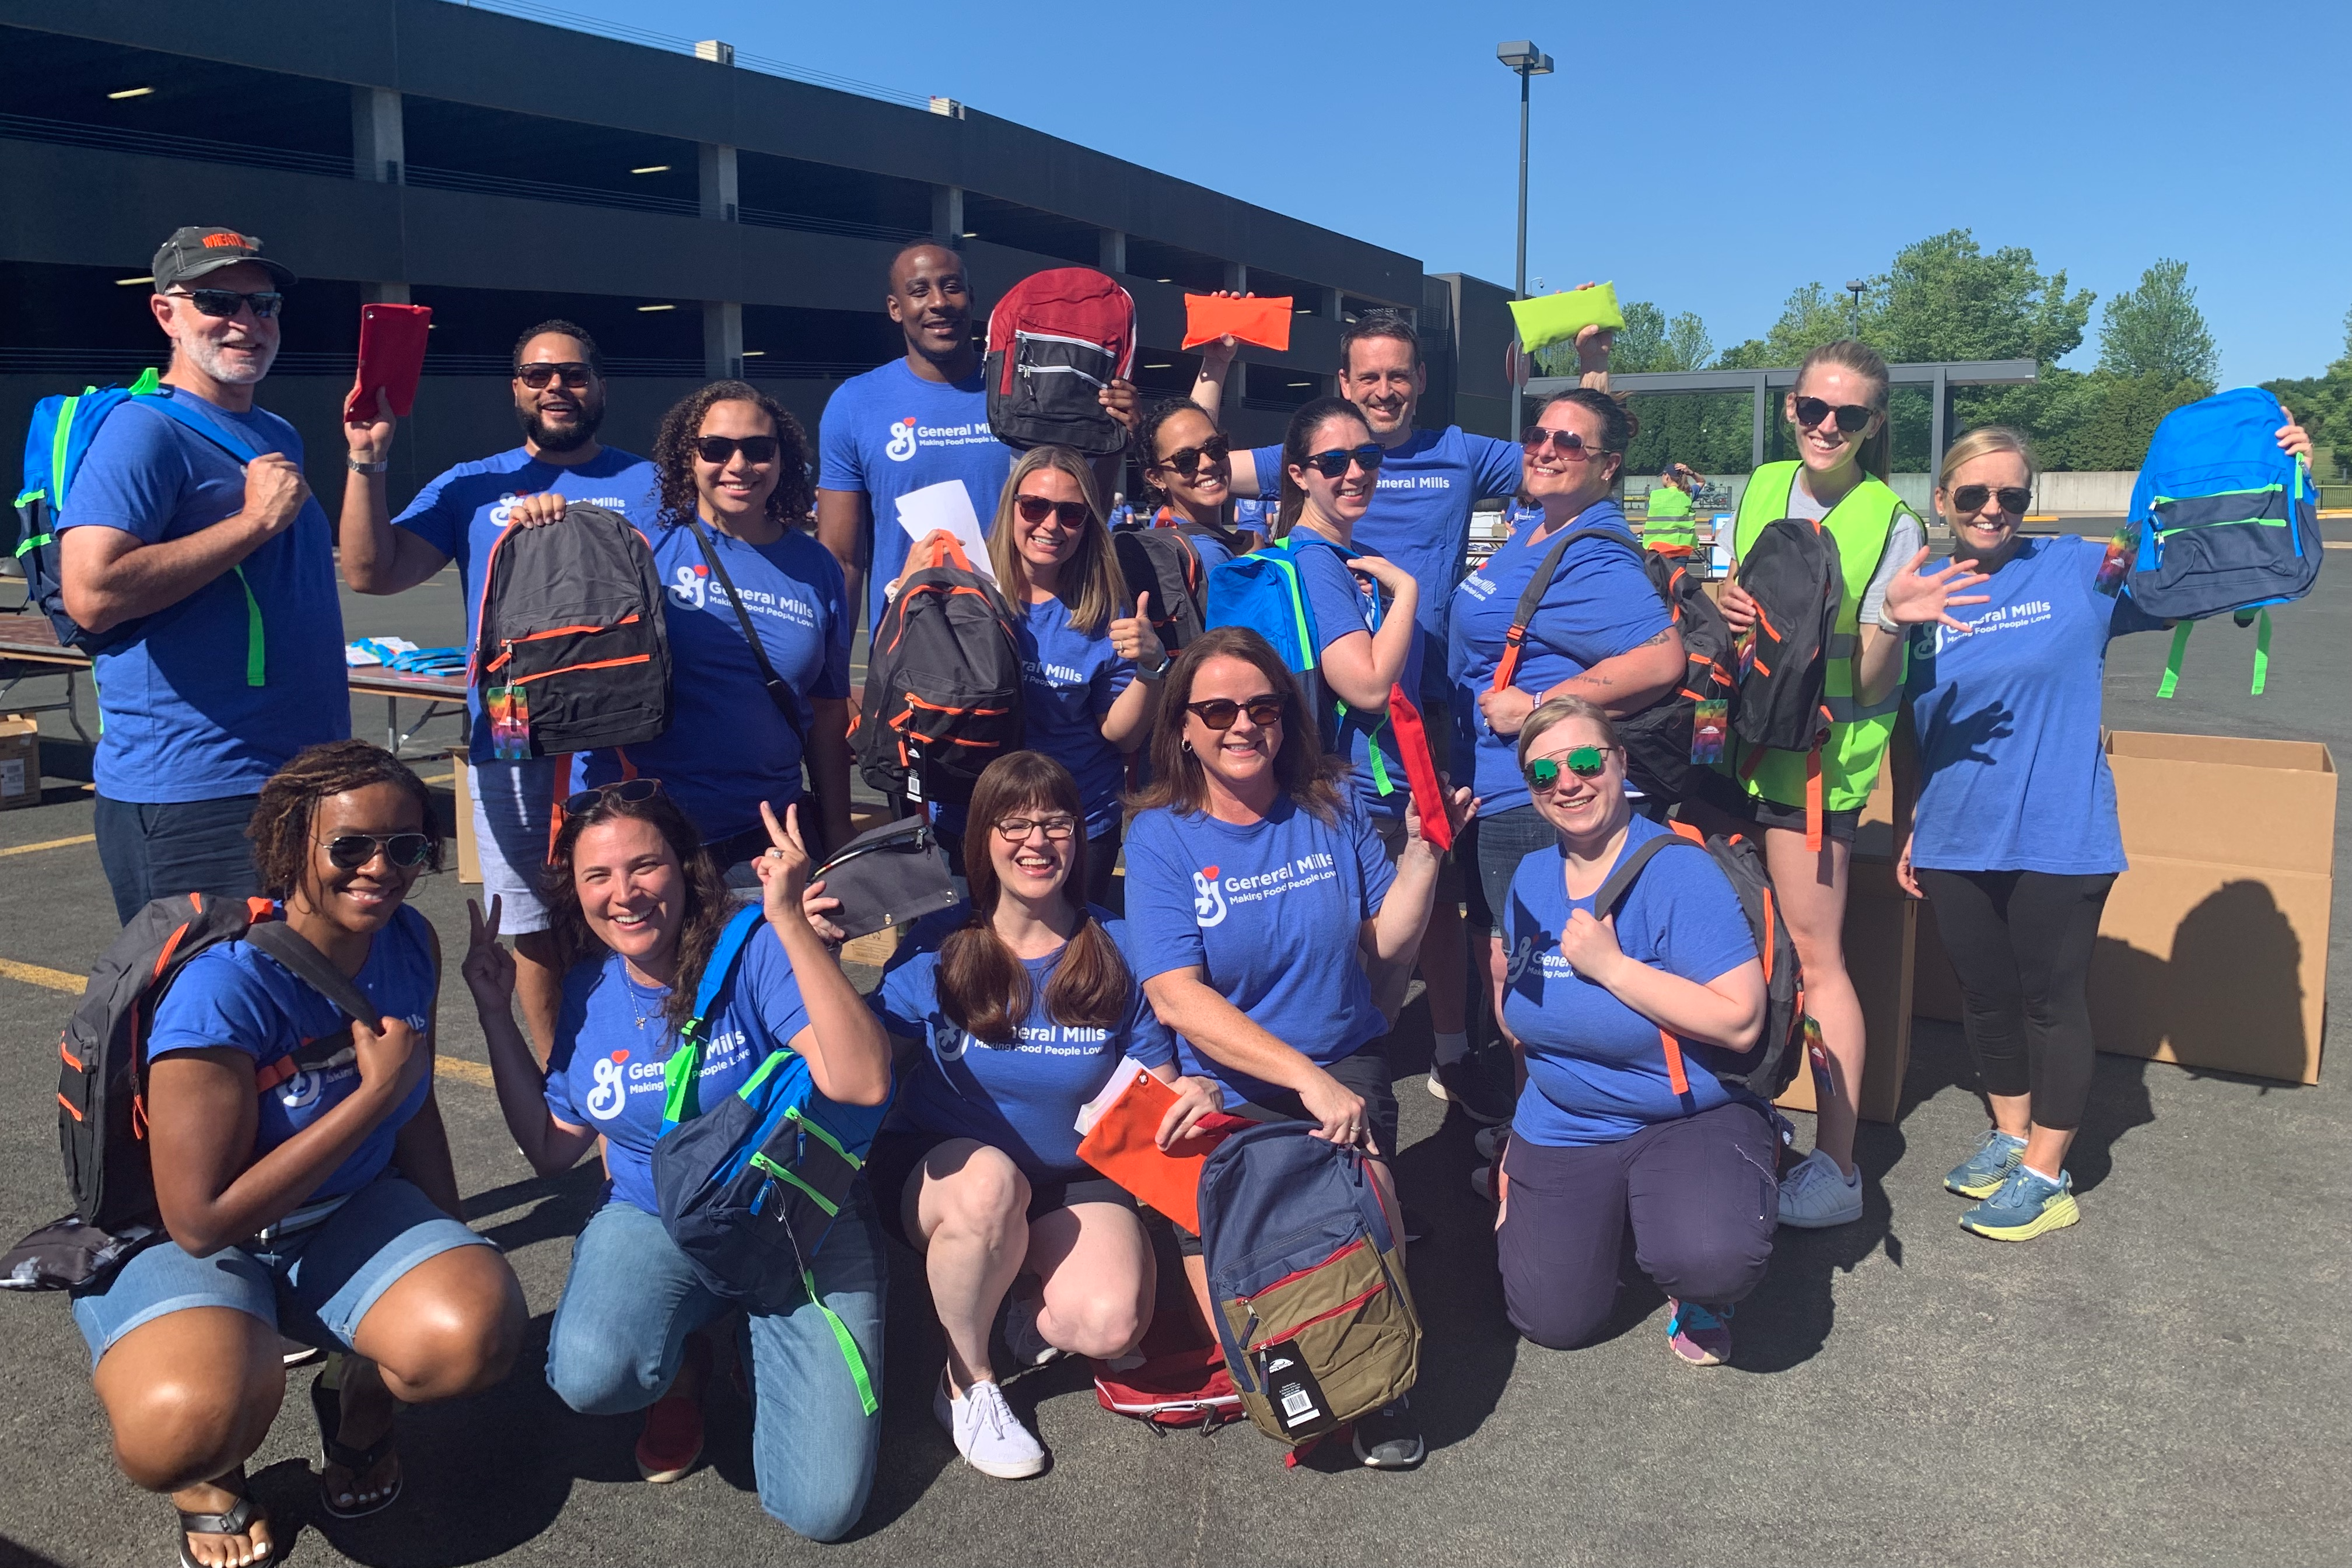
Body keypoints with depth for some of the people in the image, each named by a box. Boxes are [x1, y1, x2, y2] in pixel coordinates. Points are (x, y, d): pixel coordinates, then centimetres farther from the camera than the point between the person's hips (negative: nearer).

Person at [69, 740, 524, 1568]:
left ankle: (359, 1395, 11)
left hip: (350, 1215, 5)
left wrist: (454, 1250, 11)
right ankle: (209, 1470, 4)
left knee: (480, 1333, -26)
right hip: (197, 1245, -5)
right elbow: (201, 1220, -26)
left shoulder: (410, 944, -7)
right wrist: (376, 1091, -26)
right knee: (190, 1423, -37)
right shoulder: (223, 990, -28)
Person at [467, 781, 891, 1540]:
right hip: (653, 1222, 3)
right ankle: (686, 1362, 7)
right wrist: (496, 1015, 4)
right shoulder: (586, 992, 1)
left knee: (822, 1508, -14)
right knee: (590, 1374, -32)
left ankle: (753, 1339, 16)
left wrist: (791, 923, -34)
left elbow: (863, 1082, -30)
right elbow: (551, 1149, 12)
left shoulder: (753, 951, -16)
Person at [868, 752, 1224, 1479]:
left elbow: (1158, 1090, 0)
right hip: (938, 1169, 0)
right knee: (989, 1180, -38)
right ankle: (966, 1384, -10)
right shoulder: (940, 949, -8)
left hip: (1075, 1180, 1)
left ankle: (1031, 1297, 11)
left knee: (1112, 1323, -28)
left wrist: (1197, 1094, -24)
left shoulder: (1117, 949, -5)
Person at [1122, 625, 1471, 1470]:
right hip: (1223, 1090, -2)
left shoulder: (1332, 806, 4)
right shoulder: (1162, 836, -6)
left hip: (1344, 1064, 2)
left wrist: (1423, 852, -11)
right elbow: (1177, 997, -17)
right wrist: (1305, 1078, -24)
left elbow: (1385, 941, 5)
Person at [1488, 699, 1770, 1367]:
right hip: (1561, 1127, 5)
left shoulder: (1678, 872, -17)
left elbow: (1740, 1022, -25)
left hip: (1691, 1118, -5)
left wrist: (1610, 965, -23)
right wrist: (1518, 1136, 18)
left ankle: (1695, 1291, 5)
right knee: (1553, 1322, -2)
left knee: (1712, 1262, -33)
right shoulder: (1532, 876, 4)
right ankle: (1610, 1212, 28)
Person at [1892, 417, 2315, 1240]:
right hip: (1954, 841, 3)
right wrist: (1909, 830, 1)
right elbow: (1906, 731, 5)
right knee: (1984, 996, 16)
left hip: (2057, 839, -3)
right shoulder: (1921, 595, 1)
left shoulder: (2082, 570, -4)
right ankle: (2010, 1135, 36)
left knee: (2051, 998, 7)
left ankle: (2045, 1173, 21)